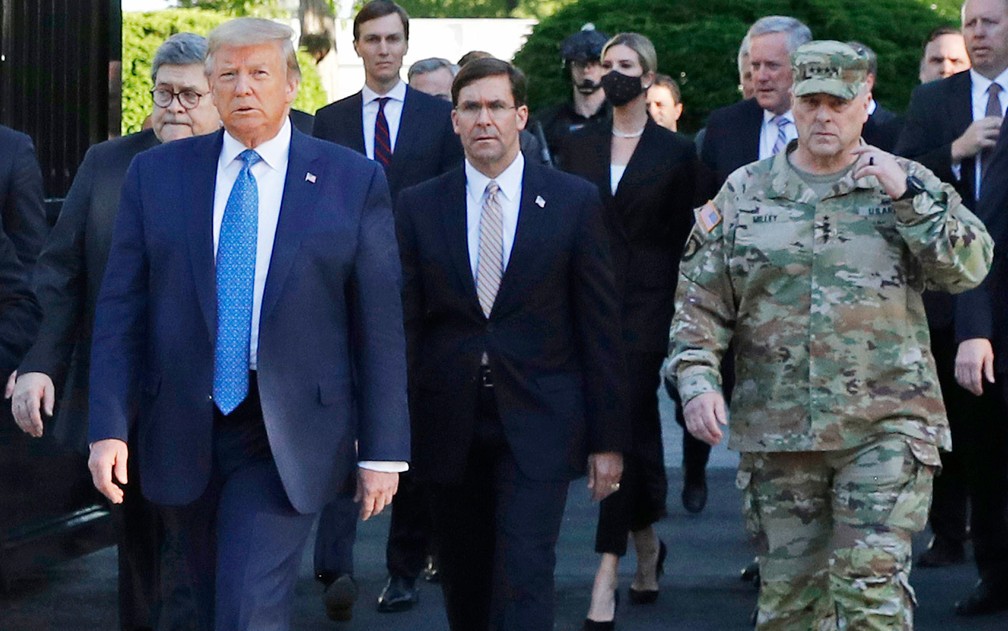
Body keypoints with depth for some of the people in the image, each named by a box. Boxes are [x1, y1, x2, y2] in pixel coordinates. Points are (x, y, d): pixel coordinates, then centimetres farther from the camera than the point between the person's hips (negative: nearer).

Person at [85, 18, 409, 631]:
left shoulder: (354, 181, -1)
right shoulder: (155, 174, 4)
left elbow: (379, 323, -1)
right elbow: (122, 309, 3)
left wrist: (382, 451, -3)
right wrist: (109, 426, -7)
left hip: (289, 437, -3)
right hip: (182, 432, 3)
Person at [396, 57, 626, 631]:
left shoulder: (575, 202, 1)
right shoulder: (418, 207, 5)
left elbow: (601, 327, 2)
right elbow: (405, 325, 5)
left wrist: (607, 439, -1)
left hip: (537, 427, -2)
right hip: (449, 427, 2)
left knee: (524, 580, -12)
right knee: (465, 585, 10)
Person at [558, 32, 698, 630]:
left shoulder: (676, 151, 2)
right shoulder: (580, 145, 10)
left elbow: (683, 237, 3)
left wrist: (683, 312, -1)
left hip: (647, 302, -4)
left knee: (623, 423, -12)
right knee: (634, 424, 12)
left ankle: (608, 571, -15)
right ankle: (647, 541, 31)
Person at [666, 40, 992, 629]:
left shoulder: (910, 185, 5)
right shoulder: (745, 193, 8)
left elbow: (971, 267, -7)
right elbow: (700, 303, 8)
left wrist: (909, 197, -14)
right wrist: (697, 380, -6)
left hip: (886, 429, -2)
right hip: (776, 431, 2)